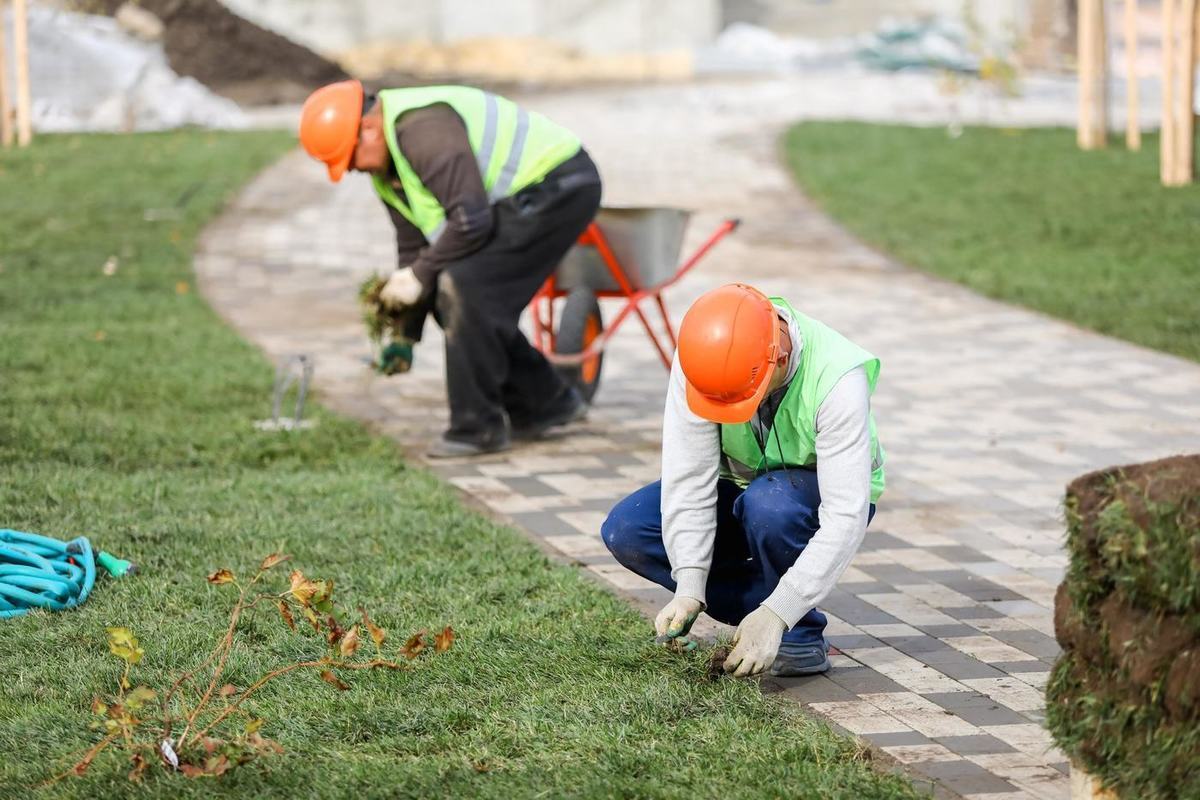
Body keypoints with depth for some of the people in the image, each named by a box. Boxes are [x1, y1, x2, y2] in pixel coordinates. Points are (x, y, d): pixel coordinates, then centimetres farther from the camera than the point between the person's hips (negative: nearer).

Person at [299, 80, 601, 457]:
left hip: (558, 185, -11)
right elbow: (412, 243, 14)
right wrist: (404, 334, 11)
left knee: (463, 287, -18)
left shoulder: (425, 131, -25)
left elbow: (470, 220, -28)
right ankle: (545, 402, 19)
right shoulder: (385, 163, 9)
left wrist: (420, 275, -15)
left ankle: (476, 427, -10)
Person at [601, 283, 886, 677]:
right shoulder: (698, 360, -26)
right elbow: (688, 476, -25)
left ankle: (801, 637, -15)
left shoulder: (838, 379, -35)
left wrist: (775, 614, -41)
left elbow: (846, 518, -36)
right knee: (625, 530, -17)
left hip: (821, 498, -4)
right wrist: (690, 589, -35)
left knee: (767, 502, -38)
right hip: (743, 486, 4)